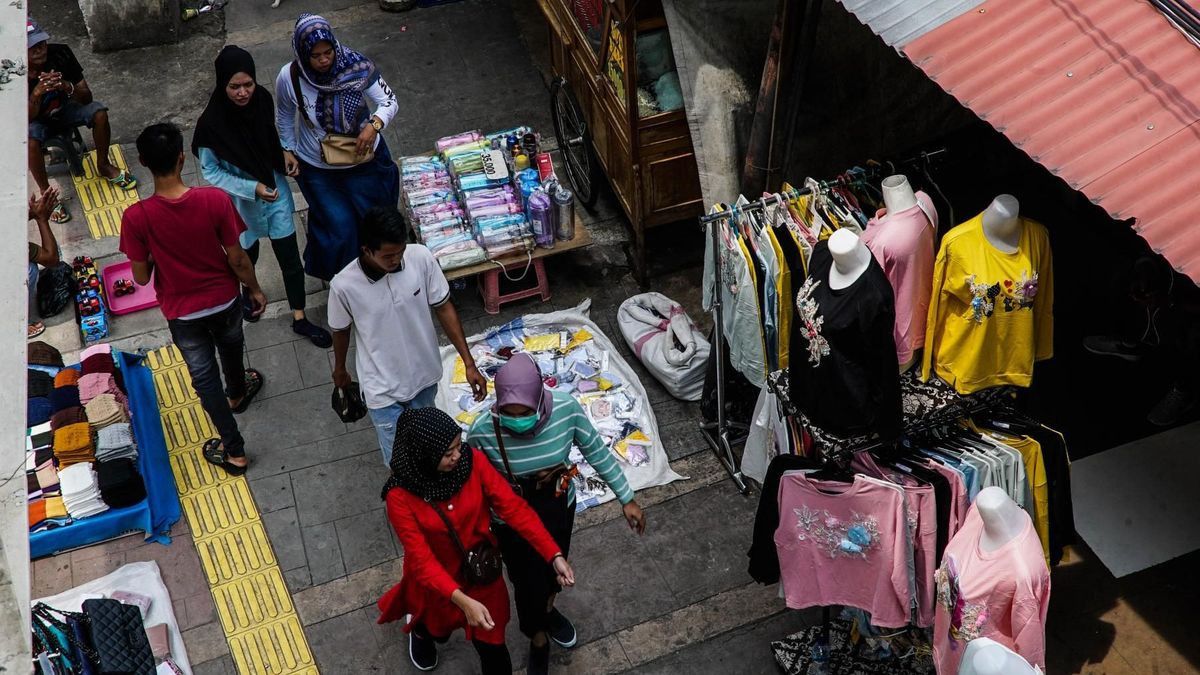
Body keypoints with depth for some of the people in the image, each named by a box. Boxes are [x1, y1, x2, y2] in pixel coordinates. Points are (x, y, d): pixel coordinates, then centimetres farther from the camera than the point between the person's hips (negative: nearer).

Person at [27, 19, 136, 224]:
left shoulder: (61, 54, -24)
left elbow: (87, 97, -19)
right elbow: (27, 118, -27)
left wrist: (68, 87, -41)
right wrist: (37, 93, -45)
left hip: (63, 108, 3)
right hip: (37, 119, -3)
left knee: (99, 112, -23)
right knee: (30, 140, -34)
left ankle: (103, 165, 1)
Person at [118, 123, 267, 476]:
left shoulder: (136, 217, -27)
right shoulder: (215, 200, -26)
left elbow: (141, 277, -14)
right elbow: (237, 259, -15)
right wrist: (255, 289, 4)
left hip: (182, 312, -1)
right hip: (223, 300, 1)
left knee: (204, 377, 20)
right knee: (230, 349, 34)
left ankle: (234, 451, 32)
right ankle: (237, 393, 65)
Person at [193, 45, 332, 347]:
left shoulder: (263, 100, -17)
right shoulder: (212, 123, -29)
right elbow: (211, 172, -17)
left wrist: (287, 155, -7)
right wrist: (252, 188, -25)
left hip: (275, 190, 3)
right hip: (242, 199, -3)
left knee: (290, 257, 10)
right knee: (248, 254, 23)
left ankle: (300, 319, 28)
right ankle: (248, 292, 56)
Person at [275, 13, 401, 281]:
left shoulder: (356, 66, -25)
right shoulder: (289, 78, -21)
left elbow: (389, 101, -18)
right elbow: (285, 116, 0)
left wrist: (374, 125, -36)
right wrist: (288, 150, -2)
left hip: (365, 160, 1)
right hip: (318, 169, -1)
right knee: (339, 228, 2)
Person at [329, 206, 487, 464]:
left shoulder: (421, 258, -22)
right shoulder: (344, 286, -26)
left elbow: (443, 308, -9)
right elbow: (341, 331, -5)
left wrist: (469, 362, -11)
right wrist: (340, 370, 13)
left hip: (424, 373, 3)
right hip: (383, 387, -3)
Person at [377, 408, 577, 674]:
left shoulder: (473, 461, -24)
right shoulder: (400, 496, -31)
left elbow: (513, 507, -23)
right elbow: (421, 559, -31)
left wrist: (555, 555, -30)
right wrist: (463, 602, -43)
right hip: (436, 580, -1)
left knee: (492, 647, 12)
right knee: (438, 631, 29)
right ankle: (419, 626, 66)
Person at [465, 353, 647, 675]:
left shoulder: (567, 409, -29)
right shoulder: (483, 430, -33)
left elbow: (597, 452, -12)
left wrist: (627, 499, -6)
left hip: (560, 505, 2)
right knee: (527, 580, 18)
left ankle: (548, 610, 65)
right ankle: (538, 641, 51)